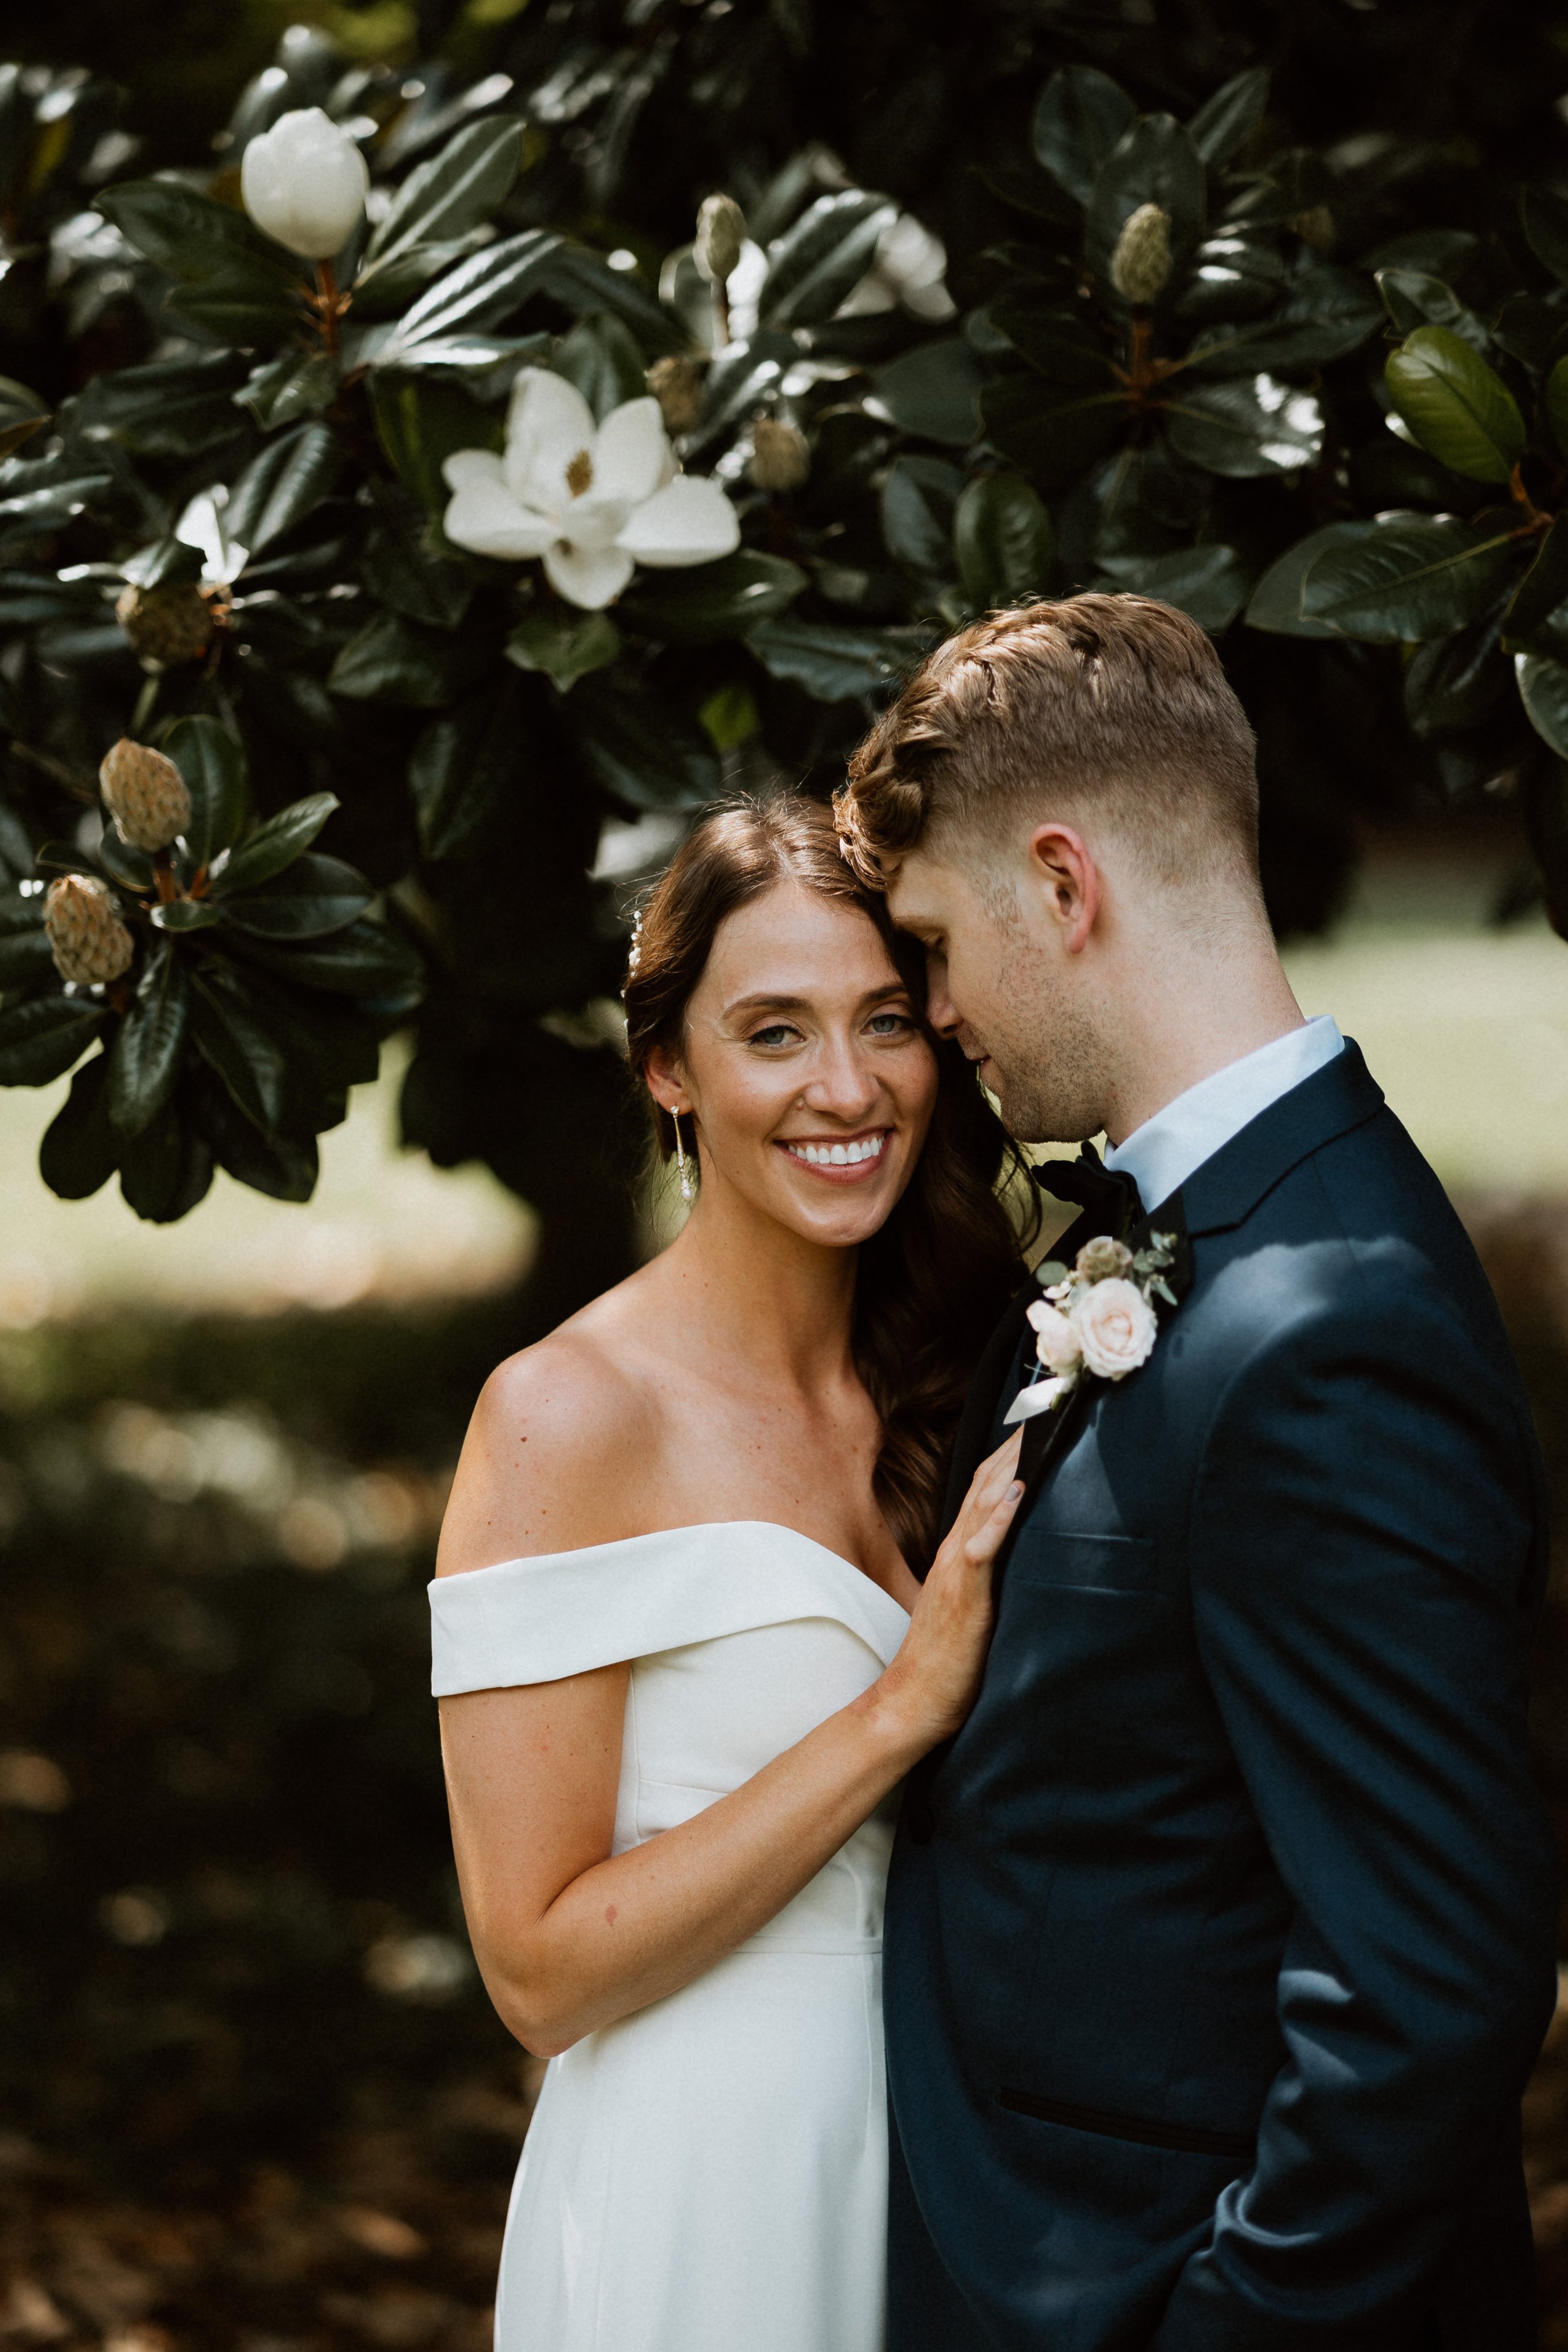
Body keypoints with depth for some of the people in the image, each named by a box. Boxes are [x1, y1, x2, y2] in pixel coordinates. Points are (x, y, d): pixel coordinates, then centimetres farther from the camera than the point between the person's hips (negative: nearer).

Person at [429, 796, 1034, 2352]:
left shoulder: (945, 1386, 2)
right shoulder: (568, 1414, -15)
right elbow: (540, 1972, -18)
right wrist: (903, 1706, -21)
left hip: (944, 2182, 6)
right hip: (698, 2207, -5)